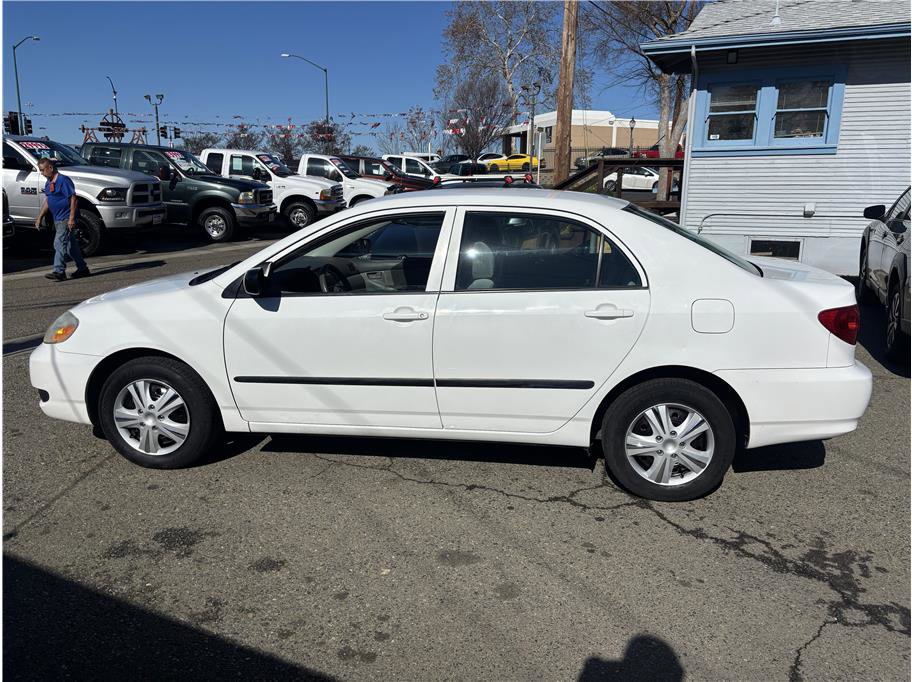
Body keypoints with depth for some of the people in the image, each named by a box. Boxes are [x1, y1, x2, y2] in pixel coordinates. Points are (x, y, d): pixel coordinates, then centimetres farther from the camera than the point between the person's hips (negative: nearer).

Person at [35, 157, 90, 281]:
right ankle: (83, 268, 21)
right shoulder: (48, 183, 14)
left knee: (59, 243, -15)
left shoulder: (63, 180, -14)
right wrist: (40, 217, 22)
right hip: (57, 219, 10)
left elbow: (73, 198, -18)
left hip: (66, 218, -10)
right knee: (70, 244, 13)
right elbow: (47, 201, 23)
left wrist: (71, 218, -23)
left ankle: (59, 271, -17)